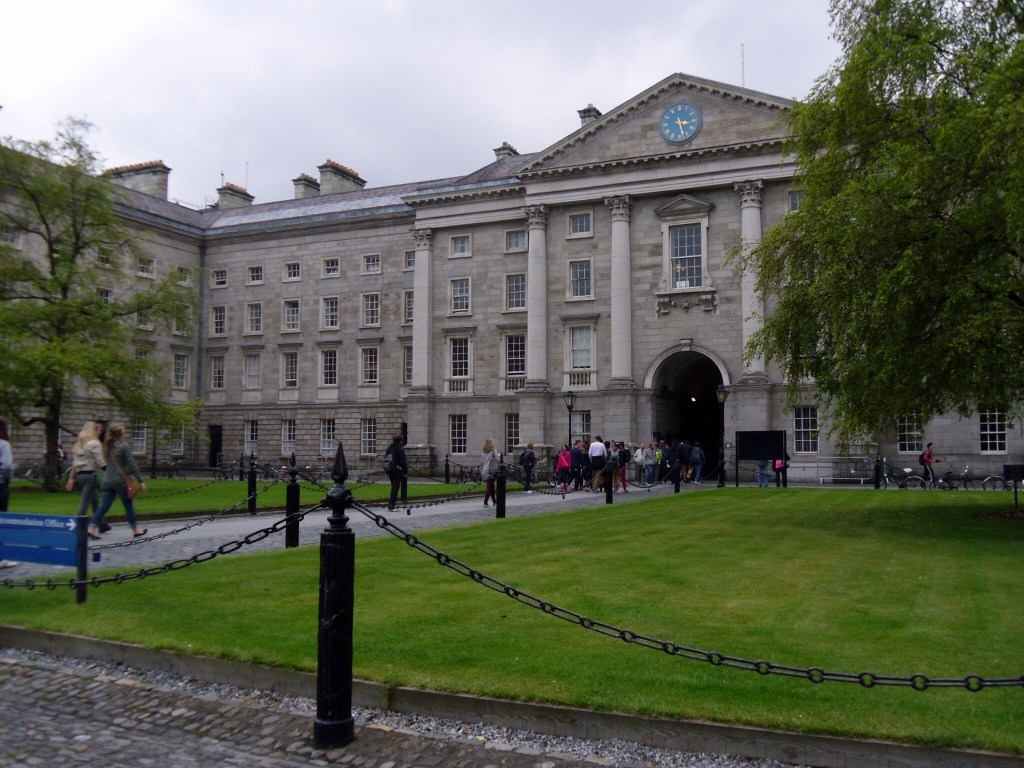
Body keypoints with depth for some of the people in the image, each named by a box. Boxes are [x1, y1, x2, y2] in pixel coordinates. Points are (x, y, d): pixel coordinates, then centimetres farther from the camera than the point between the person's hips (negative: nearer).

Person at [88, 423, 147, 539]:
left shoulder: (107, 447, 8)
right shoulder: (124, 446, -12)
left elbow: (106, 464, 16)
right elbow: (132, 465, -13)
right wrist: (140, 481, -10)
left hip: (108, 481, 6)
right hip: (121, 481, -6)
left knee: (103, 506, 4)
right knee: (128, 506, 7)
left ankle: (92, 528, -6)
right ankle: (135, 530, 18)